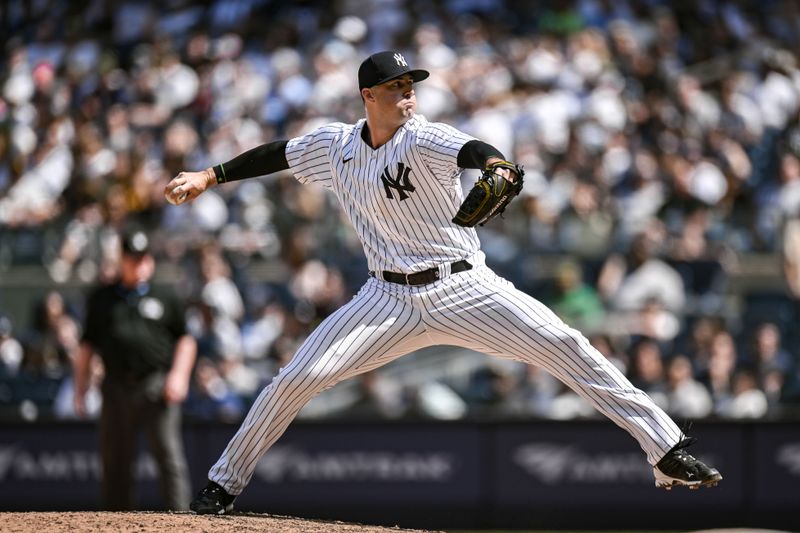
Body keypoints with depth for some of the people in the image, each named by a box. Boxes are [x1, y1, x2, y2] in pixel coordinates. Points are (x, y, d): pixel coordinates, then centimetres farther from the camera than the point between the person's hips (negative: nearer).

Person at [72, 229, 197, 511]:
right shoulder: (101, 298, 14)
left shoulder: (165, 298, 11)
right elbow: (86, 346, 15)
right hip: (117, 388, 2)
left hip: (157, 388, -2)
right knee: (115, 463, 4)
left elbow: (185, 340, 12)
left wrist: (178, 375, -3)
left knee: (170, 457, -11)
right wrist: (80, 390, 9)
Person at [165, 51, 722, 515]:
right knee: (297, 379, -8)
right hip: (390, 299, 3)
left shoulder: (423, 139, -12)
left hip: (464, 289, -3)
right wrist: (210, 176, 16)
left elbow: (468, 149, -33)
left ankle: (668, 451, -14)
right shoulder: (335, 144, 3)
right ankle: (224, 484, 10)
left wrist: (494, 165, -55)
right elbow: (278, 154, 19)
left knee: (566, 346, -18)